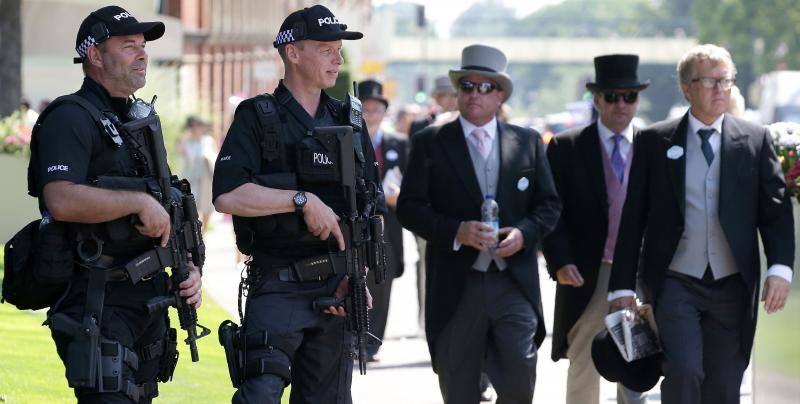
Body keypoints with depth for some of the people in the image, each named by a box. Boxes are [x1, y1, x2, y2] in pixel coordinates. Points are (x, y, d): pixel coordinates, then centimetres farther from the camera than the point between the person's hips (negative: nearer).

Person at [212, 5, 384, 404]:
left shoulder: (349, 122, 13)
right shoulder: (256, 119, -2)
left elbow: (373, 210, 14)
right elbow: (227, 196, -16)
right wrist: (303, 200, -18)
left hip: (336, 285, 5)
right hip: (278, 285, -5)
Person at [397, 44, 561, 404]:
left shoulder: (528, 142, 10)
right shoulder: (430, 143, 3)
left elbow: (549, 205, 11)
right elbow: (409, 207, -1)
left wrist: (524, 232, -9)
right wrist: (456, 232, -16)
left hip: (514, 283, 1)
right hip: (455, 287, -1)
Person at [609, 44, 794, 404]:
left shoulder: (756, 140, 6)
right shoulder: (653, 141, 3)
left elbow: (777, 209, 4)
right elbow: (633, 216, 4)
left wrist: (780, 267, -12)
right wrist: (622, 285, 0)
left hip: (732, 288, 2)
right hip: (675, 283, -2)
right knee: (683, 371, -19)